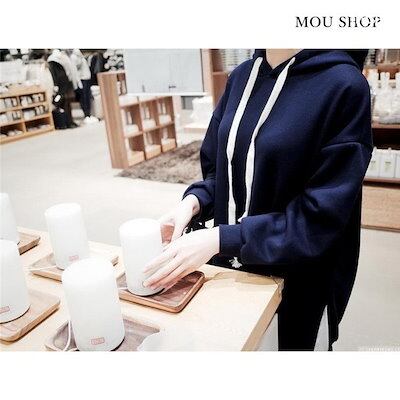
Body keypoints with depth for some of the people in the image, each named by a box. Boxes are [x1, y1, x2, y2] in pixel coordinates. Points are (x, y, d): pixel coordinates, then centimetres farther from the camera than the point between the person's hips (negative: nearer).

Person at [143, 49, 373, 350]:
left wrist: (219, 239, -26)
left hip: (295, 280, -5)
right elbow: (219, 169, 6)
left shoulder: (344, 86, -19)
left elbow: (320, 218, -21)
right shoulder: (242, 76, 0)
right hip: (229, 265, 5)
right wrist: (193, 202, -14)